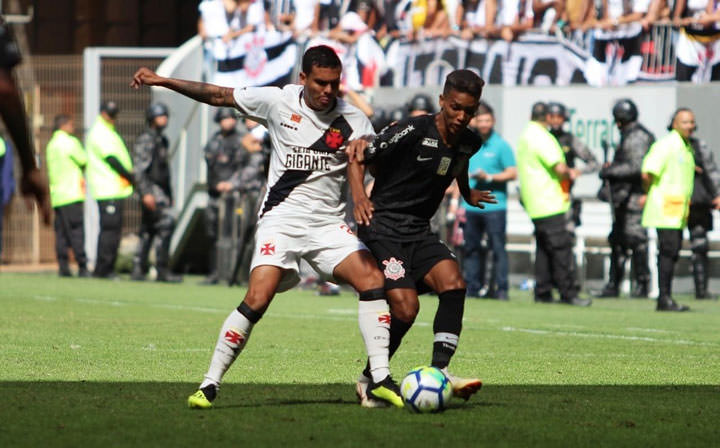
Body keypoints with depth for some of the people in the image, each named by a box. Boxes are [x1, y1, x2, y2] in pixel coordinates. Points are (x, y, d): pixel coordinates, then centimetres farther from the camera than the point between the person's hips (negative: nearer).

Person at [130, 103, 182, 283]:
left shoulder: (162, 140, 20)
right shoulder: (145, 140, -8)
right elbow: (139, 168, -16)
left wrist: (169, 196, 25)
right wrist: (145, 192, -23)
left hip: (162, 190, 9)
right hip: (151, 189, -9)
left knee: (148, 231, 9)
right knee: (166, 223, -17)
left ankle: (138, 270, 11)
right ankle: (162, 270, -17)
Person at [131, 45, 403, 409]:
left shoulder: (352, 120, 0)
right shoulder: (279, 102, -1)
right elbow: (219, 96, 8)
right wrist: (162, 81, 6)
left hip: (328, 222, 2)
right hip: (281, 218, -2)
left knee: (373, 280, -17)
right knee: (257, 300, -18)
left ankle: (379, 380, -11)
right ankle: (210, 384, -8)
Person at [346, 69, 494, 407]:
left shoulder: (469, 143, 5)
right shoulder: (413, 131, -15)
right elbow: (359, 158, -11)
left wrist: (467, 192, 43)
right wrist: (358, 195, -27)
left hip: (419, 232, 6)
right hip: (382, 226, -6)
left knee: (453, 281, -21)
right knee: (405, 306, -19)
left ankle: (440, 372, -22)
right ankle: (369, 380, 1)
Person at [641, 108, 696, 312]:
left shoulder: (687, 147, 17)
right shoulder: (666, 145, -12)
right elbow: (648, 173, -17)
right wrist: (649, 193, 0)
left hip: (679, 210, 9)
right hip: (665, 209, -9)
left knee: (672, 253, 9)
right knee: (668, 251, -12)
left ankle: (665, 299, 13)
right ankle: (664, 298, -12)